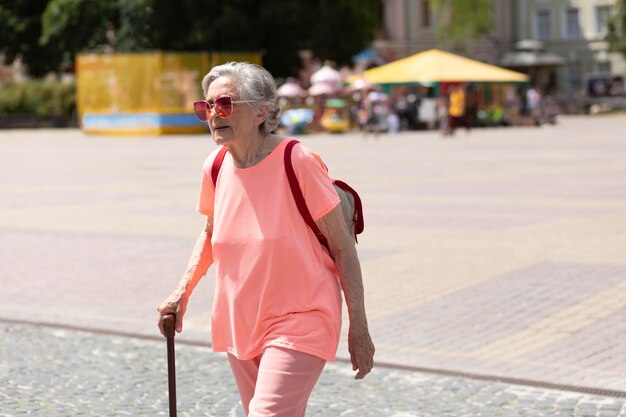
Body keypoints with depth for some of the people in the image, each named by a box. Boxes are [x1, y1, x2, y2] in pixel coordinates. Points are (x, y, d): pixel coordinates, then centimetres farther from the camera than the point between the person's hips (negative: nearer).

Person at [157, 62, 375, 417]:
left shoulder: (298, 162, -16)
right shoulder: (215, 168, 1)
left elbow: (342, 245, -11)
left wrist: (359, 327, -10)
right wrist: (183, 290, 7)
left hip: (298, 323, -6)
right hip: (240, 327, 6)